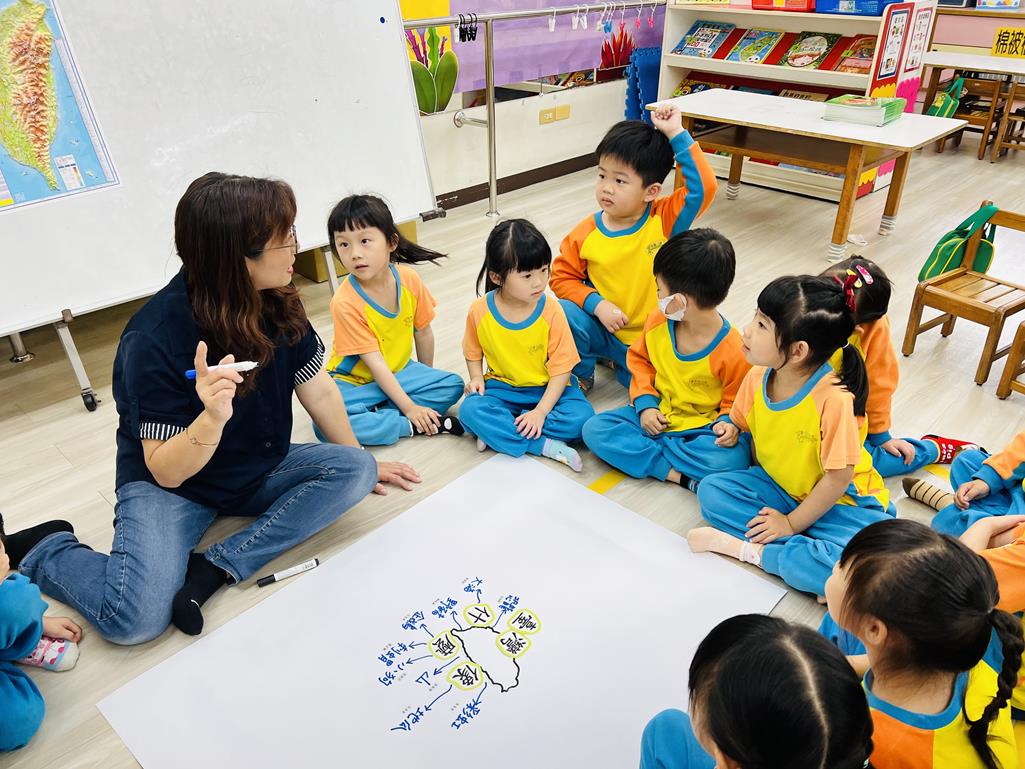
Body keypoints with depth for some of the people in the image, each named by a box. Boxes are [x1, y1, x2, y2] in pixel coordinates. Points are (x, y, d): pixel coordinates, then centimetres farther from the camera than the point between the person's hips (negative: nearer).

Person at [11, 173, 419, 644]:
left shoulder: (279, 304, -11)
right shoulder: (155, 340, -27)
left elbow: (319, 391, 1)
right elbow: (165, 472, -23)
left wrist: (364, 464, 11)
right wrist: (212, 418, -44)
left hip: (259, 471, 6)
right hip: (170, 486, -5)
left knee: (354, 468, -17)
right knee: (136, 619, -25)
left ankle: (215, 568, -17)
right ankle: (41, 552, 7)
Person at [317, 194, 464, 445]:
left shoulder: (409, 279, -13)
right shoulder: (345, 302, -25)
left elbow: (423, 332, 2)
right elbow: (374, 363, -24)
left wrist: (426, 378, 12)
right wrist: (409, 408, -25)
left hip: (398, 371, 5)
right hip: (354, 381, -4)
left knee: (452, 385, -15)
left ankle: (376, 415, -17)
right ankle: (411, 426, -21)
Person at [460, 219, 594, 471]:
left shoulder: (551, 311, -15)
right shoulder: (480, 311, -10)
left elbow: (561, 368, -12)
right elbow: (473, 352, 11)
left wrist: (540, 411, -22)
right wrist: (476, 378, -9)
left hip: (548, 389, -1)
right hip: (502, 387, 1)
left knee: (581, 418, -28)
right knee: (470, 410, -29)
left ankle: (499, 432, -18)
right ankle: (545, 446, -25)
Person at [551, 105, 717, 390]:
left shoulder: (665, 220, -13)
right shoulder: (586, 234, -10)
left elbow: (703, 187, -26)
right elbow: (562, 276, -2)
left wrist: (676, 134, -27)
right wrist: (596, 304, -18)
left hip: (654, 337, 0)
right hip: (604, 330, 0)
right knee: (566, 313, -28)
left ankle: (623, 365, 20)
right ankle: (580, 373, 3)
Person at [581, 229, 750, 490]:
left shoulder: (732, 351, -19)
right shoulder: (657, 322, -6)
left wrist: (726, 423, -28)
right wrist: (645, 404, -4)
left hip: (701, 426, -4)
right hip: (655, 413, 5)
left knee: (734, 458, -34)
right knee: (594, 429, -17)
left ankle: (644, 450, -17)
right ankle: (678, 474, -22)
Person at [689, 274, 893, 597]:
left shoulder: (834, 398, -30)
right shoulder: (756, 378, -11)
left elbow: (838, 477, -21)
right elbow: (753, 435, 5)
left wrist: (791, 523, -14)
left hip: (843, 501, -6)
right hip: (781, 489, 6)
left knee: (834, 567, -35)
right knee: (712, 490, -13)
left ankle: (747, 549, -14)